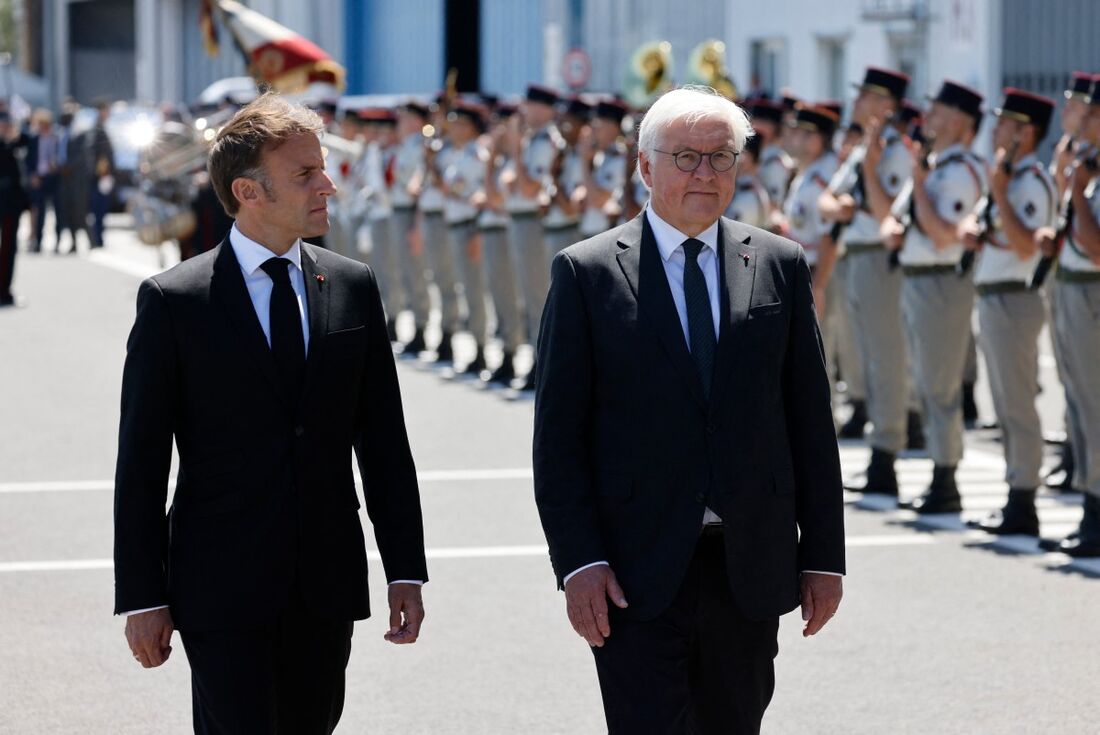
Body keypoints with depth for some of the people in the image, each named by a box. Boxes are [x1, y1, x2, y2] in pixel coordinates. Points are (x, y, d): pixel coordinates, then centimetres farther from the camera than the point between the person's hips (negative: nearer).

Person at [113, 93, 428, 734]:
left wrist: (406, 571, 5)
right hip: (223, 588, -4)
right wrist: (143, 598, -6)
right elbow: (141, 463, -4)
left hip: (327, 585, 4)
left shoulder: (353, 288, 6)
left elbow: (384, 440, 9)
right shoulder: (172, 301, -5)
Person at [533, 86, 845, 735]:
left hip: (751, 572, 3)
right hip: (636, 573, -3)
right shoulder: (588, 272, 0)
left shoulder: (781, 266, 8)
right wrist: (577, 561, -9)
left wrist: (824, 555, 5)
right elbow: (558, 434, -1)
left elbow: (811, 420, 8)